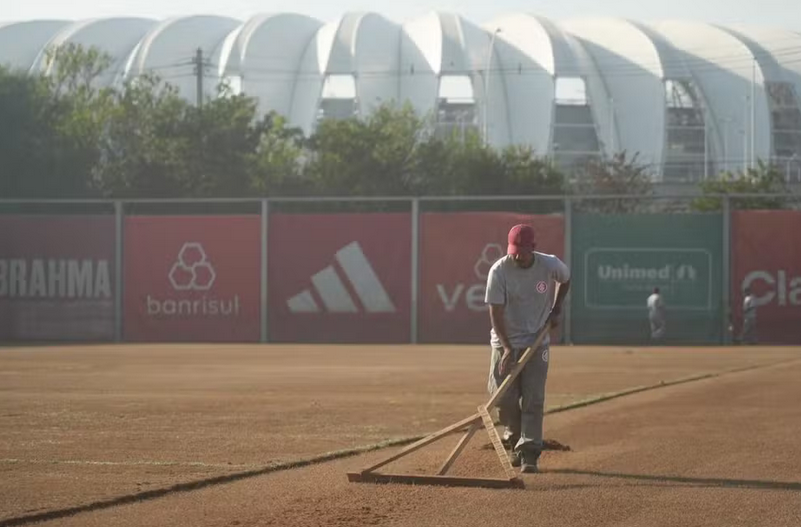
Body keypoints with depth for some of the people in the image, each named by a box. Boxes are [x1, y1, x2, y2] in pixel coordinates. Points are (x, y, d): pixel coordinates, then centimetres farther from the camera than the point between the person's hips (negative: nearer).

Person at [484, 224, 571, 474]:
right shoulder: (499, 271, -17)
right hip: (505, 343, -1)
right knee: (505, 398, -1)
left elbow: (566, 279, 14)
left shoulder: (550, 265, -11)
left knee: (533, 400, -6)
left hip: (537, 341, 1)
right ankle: (514, 438, 26)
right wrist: (507, 348, -26)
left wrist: (556, 309, 5)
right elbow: (496, 312, -17)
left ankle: (529, 454, -6)